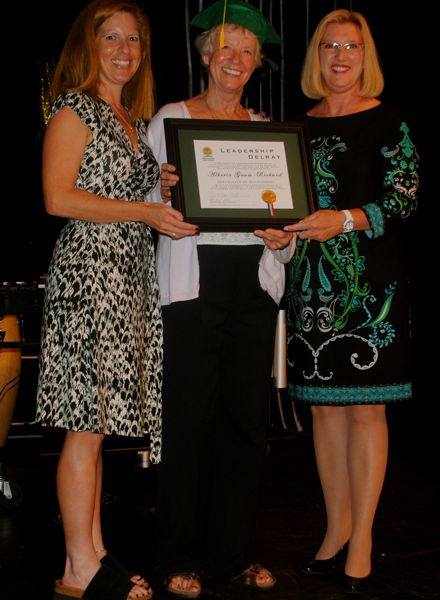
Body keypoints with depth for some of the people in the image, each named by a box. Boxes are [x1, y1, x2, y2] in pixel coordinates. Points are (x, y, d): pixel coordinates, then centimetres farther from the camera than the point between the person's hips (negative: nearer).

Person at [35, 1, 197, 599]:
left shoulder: (136, 120, 22)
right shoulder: (75, 110, -3)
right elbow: (58, 198, -13)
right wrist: (143, 212, -15)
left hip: (130, 276, 8)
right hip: (89, 273, -8)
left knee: (99, 420, 9)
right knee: (87, 424, -7)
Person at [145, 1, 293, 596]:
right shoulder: (170, 118, 5)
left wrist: (284, 236, -3)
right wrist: (162, 193, -20)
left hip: (255, 279, 4)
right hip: (193, 277, -4)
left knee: (246, 417, 5)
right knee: (189, 417, -3)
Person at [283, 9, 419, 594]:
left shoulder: (388, 122, 0)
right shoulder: (300, 126, 13)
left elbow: (405, 199, -8)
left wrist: (345, 220, -20)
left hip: (370, 283, -4)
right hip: (310, 283, 5)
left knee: (365, 409, -1)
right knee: (324, 406, 9)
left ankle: (361, 538, 9)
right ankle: (337, 527, 22)